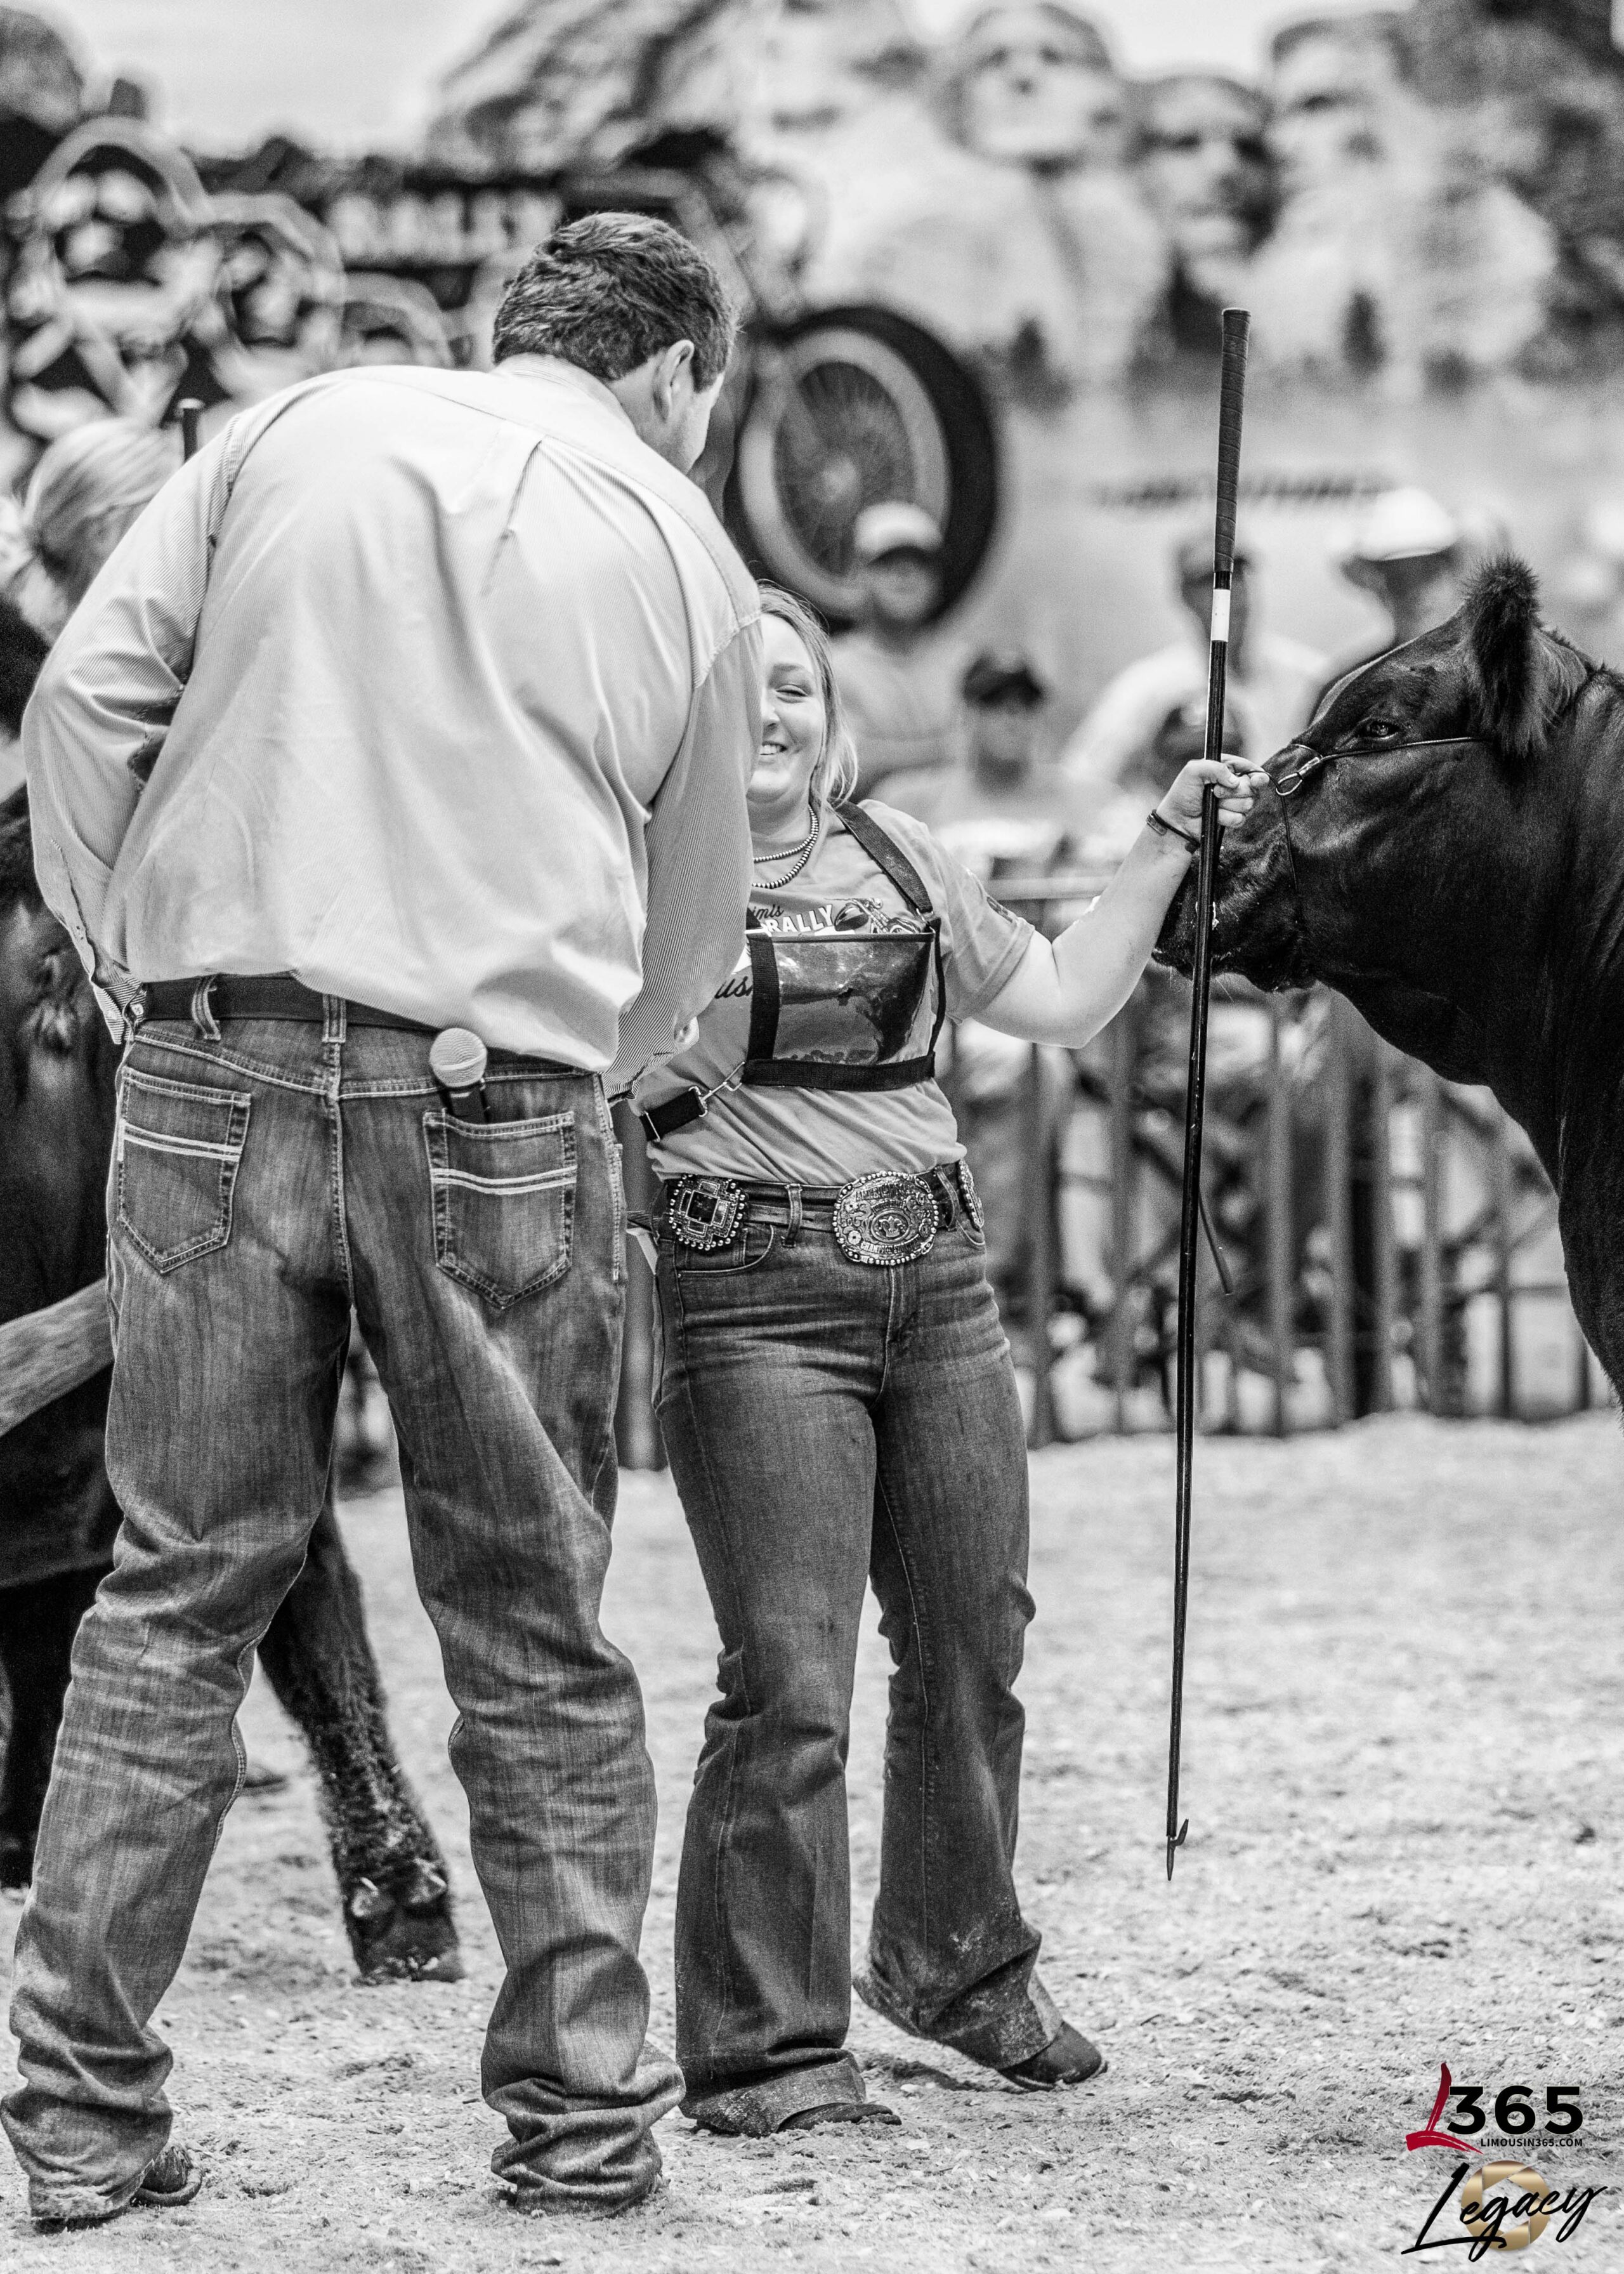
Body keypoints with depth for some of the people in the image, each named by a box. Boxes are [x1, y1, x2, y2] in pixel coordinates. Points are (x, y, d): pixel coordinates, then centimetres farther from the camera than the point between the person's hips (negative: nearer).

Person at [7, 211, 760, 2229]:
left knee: (176, 1594, 7)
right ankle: (582, 2115, 14)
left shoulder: (299, 432, 11)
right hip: (504, 1100, -1)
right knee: (531, 1630, 9)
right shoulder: (689, 560, 10)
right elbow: (688, 946, 16)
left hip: (222, 1063, 1)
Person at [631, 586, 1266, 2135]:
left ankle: (955, 1964, 36)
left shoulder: (896, 859, 15)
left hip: (936, 1275, 6)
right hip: (755, 1294, -6)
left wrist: (1169, 843, 20)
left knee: (972, 1652, 14)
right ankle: (764, 2048, -1)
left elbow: (1058, 998, 22)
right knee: (788, 1686, -10)